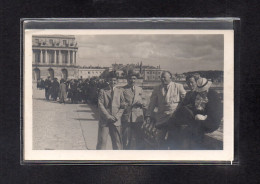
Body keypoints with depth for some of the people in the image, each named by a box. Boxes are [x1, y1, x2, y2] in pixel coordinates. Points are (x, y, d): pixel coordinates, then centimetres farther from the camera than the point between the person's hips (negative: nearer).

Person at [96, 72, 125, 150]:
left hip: (116, 121, 2)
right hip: (104, 120, -1)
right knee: (102, 141, -1)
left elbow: (122, 106, 6)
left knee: (117, 142, 4)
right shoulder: (102, 91, 5)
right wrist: (108, 116, -12)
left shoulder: (119, 91, 10)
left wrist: (117, 116, -9)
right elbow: (100, 105, -3)